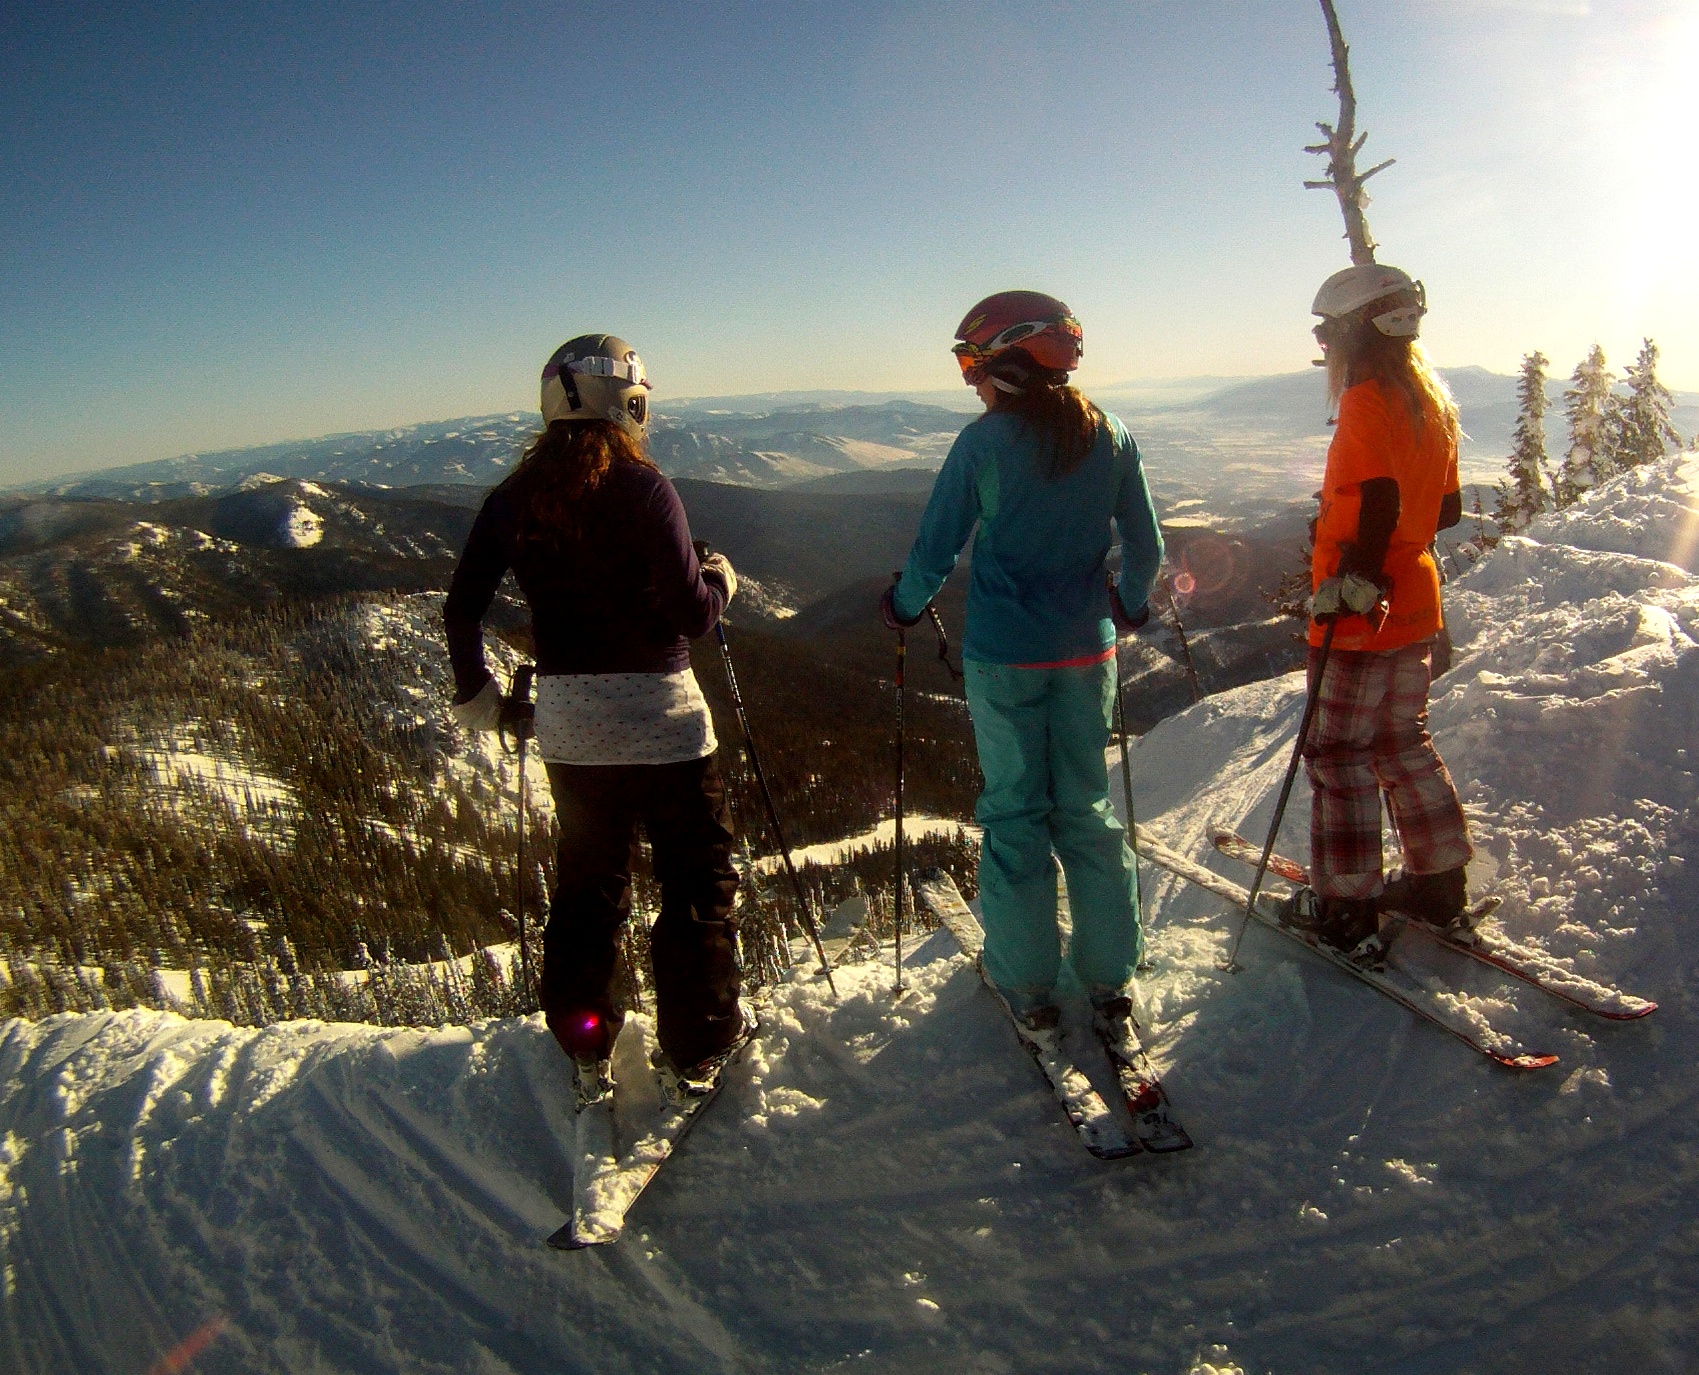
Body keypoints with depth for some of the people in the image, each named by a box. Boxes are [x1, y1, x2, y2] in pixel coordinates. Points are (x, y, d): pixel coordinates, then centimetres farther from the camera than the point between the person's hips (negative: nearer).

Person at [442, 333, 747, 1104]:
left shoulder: (513, 498, 2)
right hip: (656, 714, -5)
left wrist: (473, 691, 20)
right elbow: (691, 613, -16)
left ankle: (583, 1051, 29)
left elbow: (462, 608, 5)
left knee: (587, 882, 19)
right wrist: (721, 579, 5)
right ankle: (693, 1053, 18)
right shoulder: (642, 489, -13)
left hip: (566, 720, 5)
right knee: (698, 881, 11)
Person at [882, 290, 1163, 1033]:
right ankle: (1109, 974, 21)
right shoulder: (1110, 438, 1)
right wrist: (1130, 606, 24)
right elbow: (1145, 547, 6)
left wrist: (903, 605, 10)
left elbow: (936, 549, -9)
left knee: (1015, 810, 8)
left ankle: (1026, 983, 17)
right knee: (1087, 806, 15)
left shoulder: (984, 443, -11)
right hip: (1086, 651, 4)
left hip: (1003, 657, -4)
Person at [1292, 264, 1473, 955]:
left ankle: (1345, 908, 9)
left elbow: (1376, 503, -26)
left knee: (1339, 756, 1)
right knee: (1403, 743, 19)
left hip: (1361, 614, -9)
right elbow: (1447, 509, 16)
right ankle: (1439, 885, 28)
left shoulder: (1367, 399, -15)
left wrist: (1351, 579, -22)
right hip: (1416, 609, 9)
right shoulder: (1432, 400, 11)